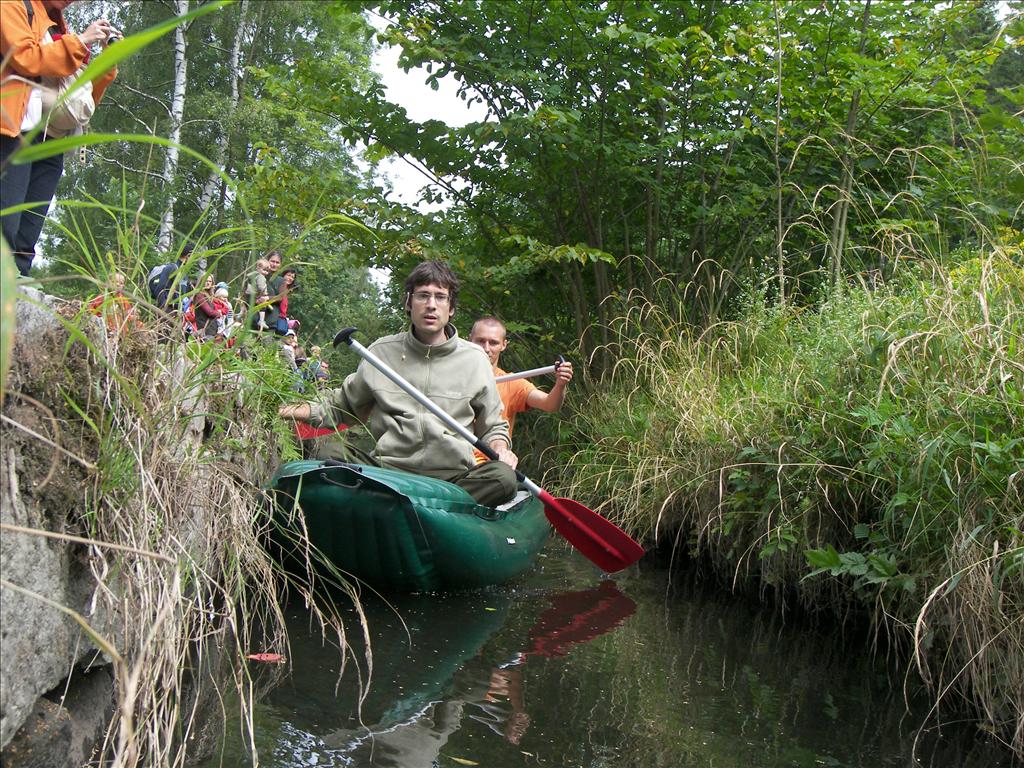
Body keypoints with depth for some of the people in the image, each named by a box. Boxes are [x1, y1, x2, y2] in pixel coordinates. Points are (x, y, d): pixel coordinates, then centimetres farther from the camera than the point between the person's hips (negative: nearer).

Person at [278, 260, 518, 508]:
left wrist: (500, 448, -5)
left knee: (503, 477, -32)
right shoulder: (381, 352, 11)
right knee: (332, 453, -27)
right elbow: (342, 406, 22)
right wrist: (287, 411, 6)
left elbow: (493, 427, 18)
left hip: (453, 476, 0)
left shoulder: (474, 358, 10)